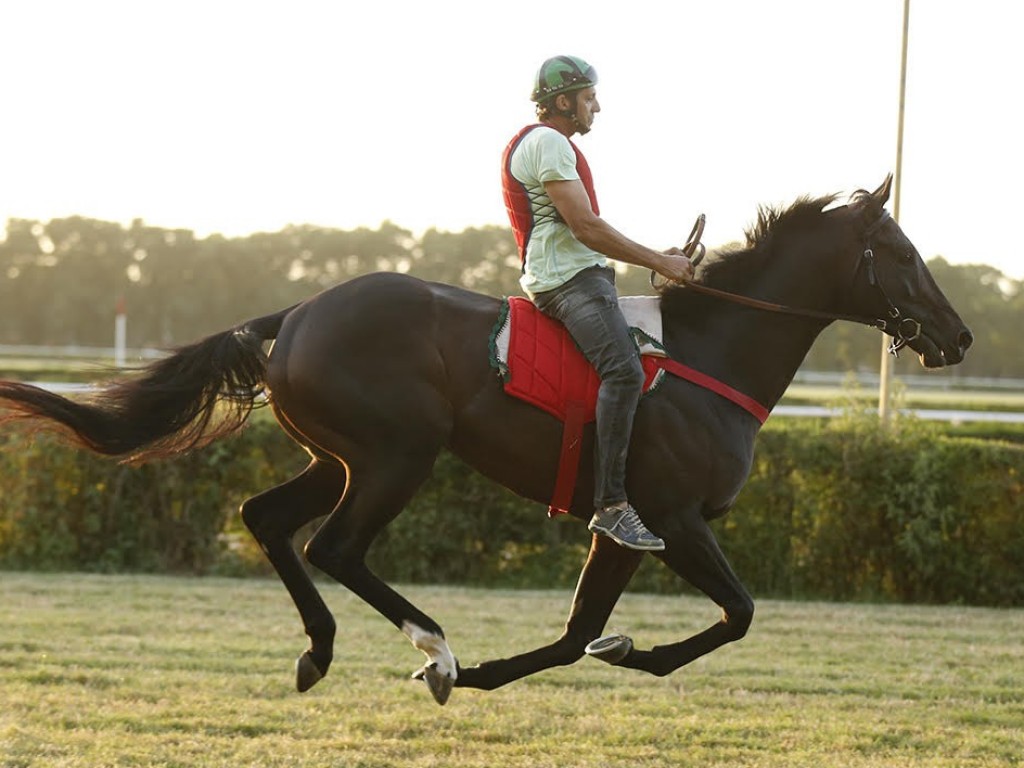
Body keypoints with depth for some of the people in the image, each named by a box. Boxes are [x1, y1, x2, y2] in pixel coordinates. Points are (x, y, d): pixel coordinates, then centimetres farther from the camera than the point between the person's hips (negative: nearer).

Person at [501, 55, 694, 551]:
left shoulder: (553, 144, 27)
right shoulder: (547, 143, -8)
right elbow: (585, 227, -16)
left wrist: (656, 256, 22)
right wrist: (657, 262, -11)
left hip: (580, 275, 11)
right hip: (568, 280, -11)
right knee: (624, 370, -30)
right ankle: (611, 506, -40)